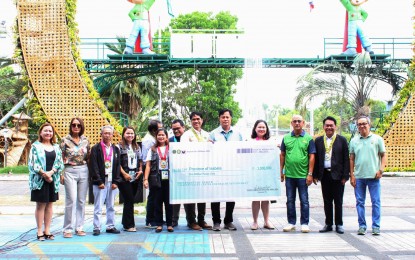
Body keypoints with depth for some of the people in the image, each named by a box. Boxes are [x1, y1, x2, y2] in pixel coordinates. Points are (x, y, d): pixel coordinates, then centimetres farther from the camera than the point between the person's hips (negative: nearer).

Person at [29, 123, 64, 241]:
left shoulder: (56, 147, 12)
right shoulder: (36, 146, 1)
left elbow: (60, 163, 4)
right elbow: (33, 163, -8)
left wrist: (51, 172, -12)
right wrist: (44, 174, -16)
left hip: (53, 179, 4)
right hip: (39, 180, -4)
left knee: (49, 204, 7)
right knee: (40, 205, 0)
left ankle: (47, 230, 14)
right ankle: (40, 231, 6)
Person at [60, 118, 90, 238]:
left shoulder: (85, 140, 9)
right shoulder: (65, 140, 0)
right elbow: (61, 158, -1)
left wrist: (90, 173, 9)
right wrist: (61, 174, -6)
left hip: (83, 171, 4)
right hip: (70, 171, -4)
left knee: (81, 201, 6)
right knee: (71, 200, -9)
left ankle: (79, 228, 15)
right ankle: (68, 229, 1)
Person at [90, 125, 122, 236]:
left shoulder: (116, 149, 12)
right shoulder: (96, 148, 0)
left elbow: (118, 166, 9)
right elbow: (94, 166, -5)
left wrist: (116, 182, 0)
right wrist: (99, 181, -12)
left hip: (112, 182, 4)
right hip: (100, 182, -4)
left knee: (111, 206, 10)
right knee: (98, 207, -1)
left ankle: (110, 226, 17)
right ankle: (97, 228, 5)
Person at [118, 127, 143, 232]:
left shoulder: (137, 147, 16)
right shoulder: (120, 147, -2)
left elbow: (140, 161, 20)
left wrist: (140, 170, 4)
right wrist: (124, 174, -13)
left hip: (135, 178, 5)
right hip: (124, 178, -5)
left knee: (129, 201, 10)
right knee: (129, 200, -8)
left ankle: (126, 223, 20)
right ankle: (129, 225, -2)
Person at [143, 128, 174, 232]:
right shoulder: (152, 150, 9)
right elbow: (148, 165, 4)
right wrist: (146, 179, -4)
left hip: (169, 178, 0)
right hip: (157, 178, 1)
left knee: (169, 201, 3)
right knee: (158, 202, 4)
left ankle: (169, 224, 12)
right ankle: (159, 224, 12)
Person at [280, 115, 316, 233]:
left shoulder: (308, 138, 0)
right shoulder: (286, 138, 7)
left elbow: (311, 157, -2)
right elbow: (282, 155, 10)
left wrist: (310, 174, -8)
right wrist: (281, 171, 6)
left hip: (303, 175, -2)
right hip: (289, 174, 3)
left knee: (304, 200, 3)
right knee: (290, 200, 9)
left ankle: (304, 223, 12)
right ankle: (291, 223, 19)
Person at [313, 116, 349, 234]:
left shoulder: (342, 140, 2)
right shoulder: (318, 140, 9)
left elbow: (346, 159, -1)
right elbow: (315, 158, 9)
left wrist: (345, 176, -7)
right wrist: (315, 175, 4)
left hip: (337, 175, -2)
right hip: (324, 175, 2)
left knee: (338, 201, 5)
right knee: (327, 201, 9)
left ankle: (339, 224, 15)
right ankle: (328, 224, 18)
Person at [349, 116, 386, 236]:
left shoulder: (377, 139, 3)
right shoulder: (354, 141, 8)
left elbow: (383, 156, 5)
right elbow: (351, 159, 10)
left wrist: (381, 170, -9)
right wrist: (352, 175, 5)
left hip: (373, 176, -2)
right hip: (358, 176, 2)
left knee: (376, 202, 2)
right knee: (359, 202, 6)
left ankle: (376, 227, 10)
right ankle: (362, 226, 15)